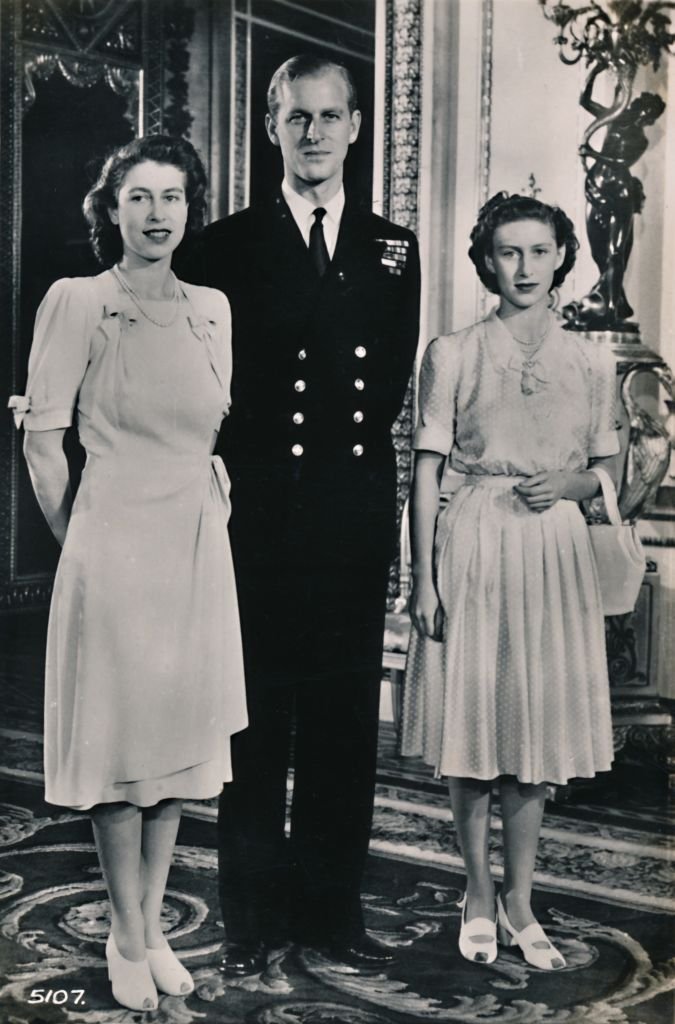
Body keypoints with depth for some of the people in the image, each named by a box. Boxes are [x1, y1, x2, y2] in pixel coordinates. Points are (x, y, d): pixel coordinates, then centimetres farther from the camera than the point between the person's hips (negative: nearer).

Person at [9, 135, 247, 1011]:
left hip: (198, 546, 5)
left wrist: (217, 511, 12)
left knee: (181, 737, 11)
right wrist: (76, 538, -1)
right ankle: (127, 942, 19)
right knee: (119, 740, 4)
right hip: (115, 545, -5)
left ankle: (152, 930, 25)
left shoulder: (212, 309, 9)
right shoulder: (78, 301, -6)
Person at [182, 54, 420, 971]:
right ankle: (254, 915, 17)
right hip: (260, 512, -3)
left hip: (355, 516, 3)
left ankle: (333, 905, 23)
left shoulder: (393, 251, 12)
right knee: (257, 722, 5)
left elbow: (390, 388, 7)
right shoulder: (228, 247, 3)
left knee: (346, 719, 10)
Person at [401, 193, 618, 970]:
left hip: (552, 551, 2)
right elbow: (426, 472, -2)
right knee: (470, 728, 4)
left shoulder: (590, 360, 7)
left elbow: (606, 474, 14)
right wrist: (423, 580, -7)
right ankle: (478, 895, 22)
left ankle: (519, 904, 21)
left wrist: (569, 482, -9)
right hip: (472, 546, -2)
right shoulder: (452, 355, -1)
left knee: (536, 732, 7)